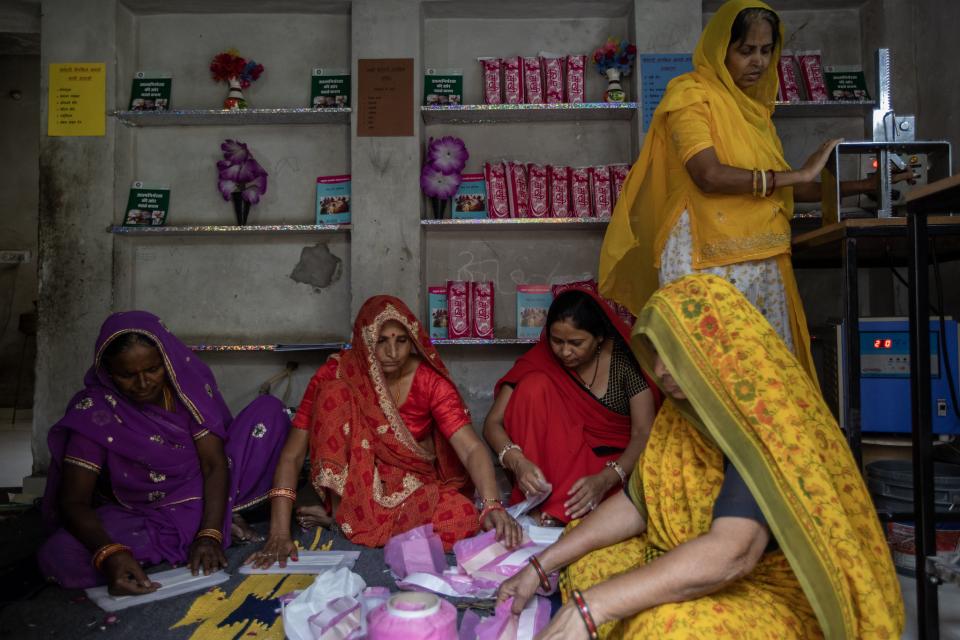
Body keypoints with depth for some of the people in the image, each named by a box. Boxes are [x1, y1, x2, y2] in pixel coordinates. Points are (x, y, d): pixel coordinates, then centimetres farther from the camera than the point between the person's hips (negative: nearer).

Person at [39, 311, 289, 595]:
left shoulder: (190, 381, -15)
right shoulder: (93, 410, -18)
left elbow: (215, 463, -18)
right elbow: (73, 501, -22)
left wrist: (210, 535, -33)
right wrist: (109, 554, -42)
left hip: (202, 495, 1)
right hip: (137, 515, 0)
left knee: (268, 408, -15)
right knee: (58, 557, -32)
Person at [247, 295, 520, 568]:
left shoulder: (430, 380, -15)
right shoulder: (336, 375, -15)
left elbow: (471, 448, -25)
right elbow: (292, 455, -17)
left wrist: (492, 505, -43)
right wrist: (279, 533, -27)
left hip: (415, 485, 2)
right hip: (354, 485, -1)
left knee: (464, 518, -32)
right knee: (334, 392, -23)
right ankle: (342, 511, -12)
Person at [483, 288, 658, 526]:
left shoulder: (624, 357, -13)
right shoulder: (541, 359, -9)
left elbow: (643, 433, -16)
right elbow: (492, 423, -12)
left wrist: (606, 479, -33)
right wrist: (517, 462, -33)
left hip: (617, 462, -2)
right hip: (559, 459, 2)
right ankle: (533, 505, -24)